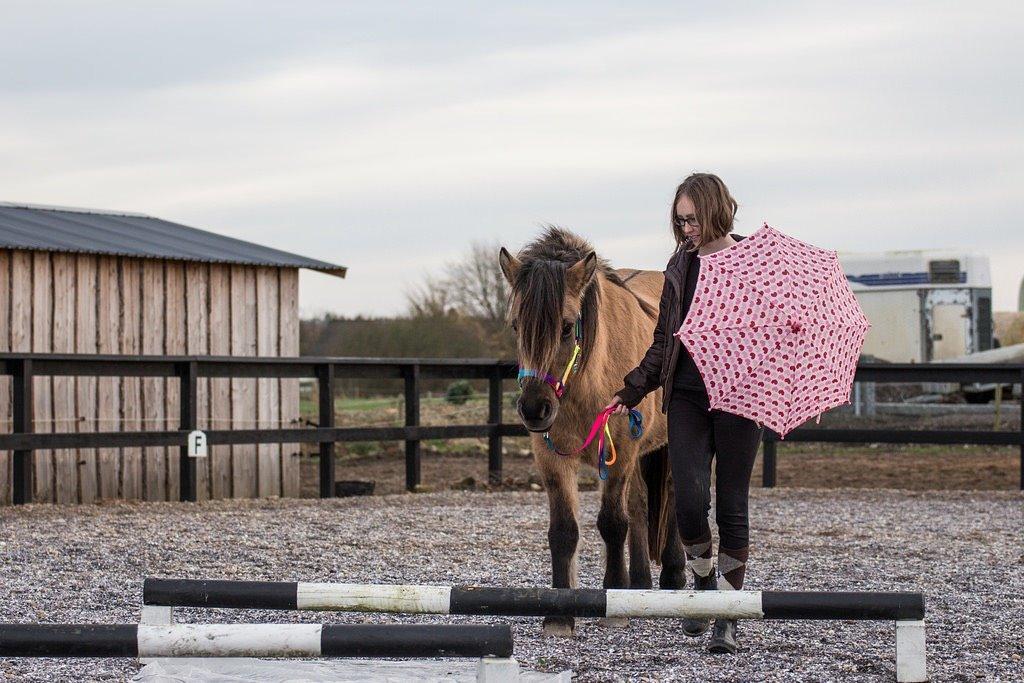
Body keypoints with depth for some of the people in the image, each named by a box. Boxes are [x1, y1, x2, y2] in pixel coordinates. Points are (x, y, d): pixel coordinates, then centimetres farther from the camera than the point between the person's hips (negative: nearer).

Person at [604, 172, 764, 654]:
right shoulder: (681, 265, 11)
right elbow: (664, 339, 16)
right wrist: (632, 390, 8)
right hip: (686, 395, 3)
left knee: (731, 506, 1)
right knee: (690, 500, -10)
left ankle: (727, 617, 9)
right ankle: (704, 581, 17)